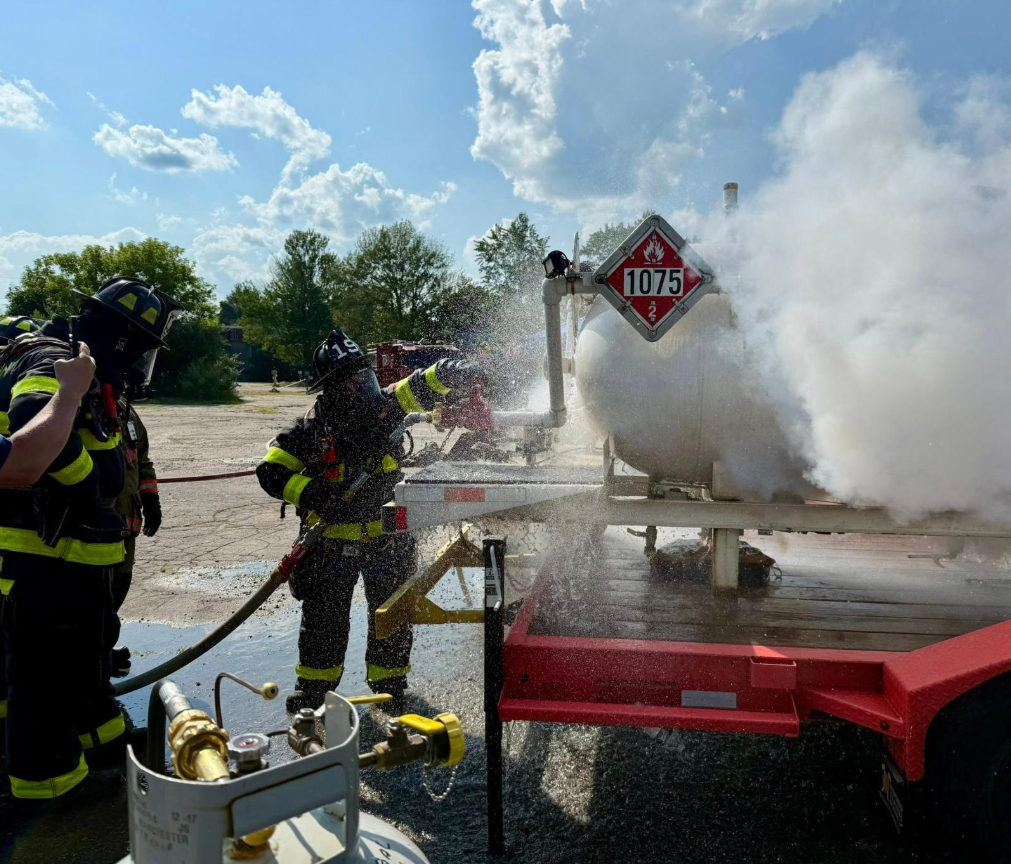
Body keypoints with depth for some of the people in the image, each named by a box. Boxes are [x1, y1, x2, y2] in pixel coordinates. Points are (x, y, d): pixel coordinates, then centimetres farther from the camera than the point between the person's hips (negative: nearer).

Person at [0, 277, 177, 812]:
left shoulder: (88, 374, 14)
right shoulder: (57, 363, -19)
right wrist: (86, 480, -28)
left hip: (74, 552, 11)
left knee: (86, 647, 24)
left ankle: (101, 734, 43)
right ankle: (47, 778, 18)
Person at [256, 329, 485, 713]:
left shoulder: (385, 404, -6)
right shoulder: (312, 427, -12)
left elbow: (425, 384, -8)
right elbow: (271, 471, -11)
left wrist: (456, 373, -29)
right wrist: (312, 495, -25)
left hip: (387, 535, 2)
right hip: (333, 536, -2)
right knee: (324, 614, 9)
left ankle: (389, 683, 32)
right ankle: (312, 685, 31)